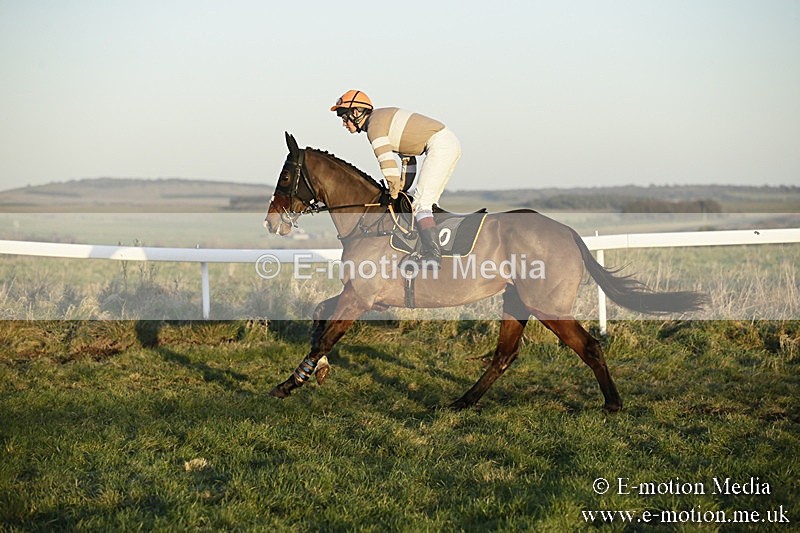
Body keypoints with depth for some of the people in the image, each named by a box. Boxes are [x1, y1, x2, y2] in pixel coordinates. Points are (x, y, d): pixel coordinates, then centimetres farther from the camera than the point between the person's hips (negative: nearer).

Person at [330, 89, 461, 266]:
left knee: (420, 203, -14)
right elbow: (408, 157, 25)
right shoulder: (385, 120, 22)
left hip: (440, 145, -10)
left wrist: (394, 191, -1)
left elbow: (387, 162, -14)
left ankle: (432, 255, -22)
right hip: (450, 143, 10)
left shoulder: (374, 126, -8)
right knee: (427, 202, 15)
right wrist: (403, 187, 22)